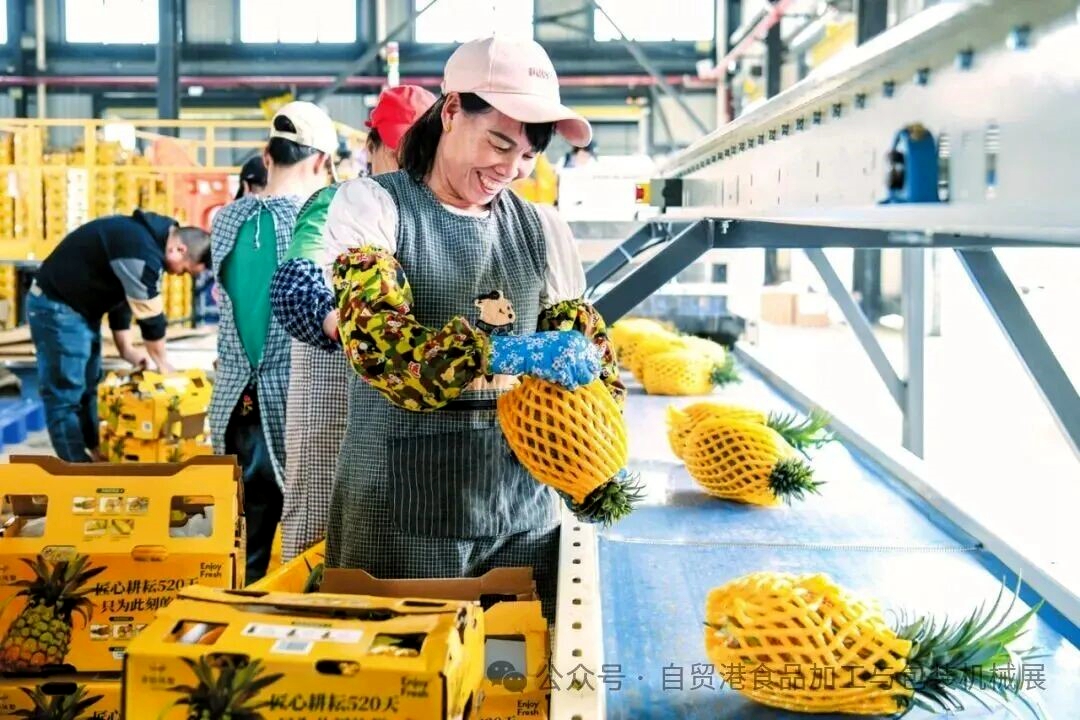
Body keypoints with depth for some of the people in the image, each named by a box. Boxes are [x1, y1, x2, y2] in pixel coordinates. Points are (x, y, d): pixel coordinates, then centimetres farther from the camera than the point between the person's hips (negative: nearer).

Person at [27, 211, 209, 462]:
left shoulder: (143, 236, 6)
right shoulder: (141, 251, -26)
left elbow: (121, 294, 14)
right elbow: (150, 315, -19)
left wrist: (127, 349, 13)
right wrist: (164, 367, -6)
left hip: (79, 307, 11)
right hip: (57, 307, -11)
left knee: (87, 387, 16)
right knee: (65, 395, -6)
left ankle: (94, 455, 25)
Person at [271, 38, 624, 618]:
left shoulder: (542, 229, 11)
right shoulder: (371, 205, -2)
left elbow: (588, 351, 13)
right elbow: (375, 339, -17)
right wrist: (504, 353, -28)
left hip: (523, 513, 4)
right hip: (403, 510, -4)